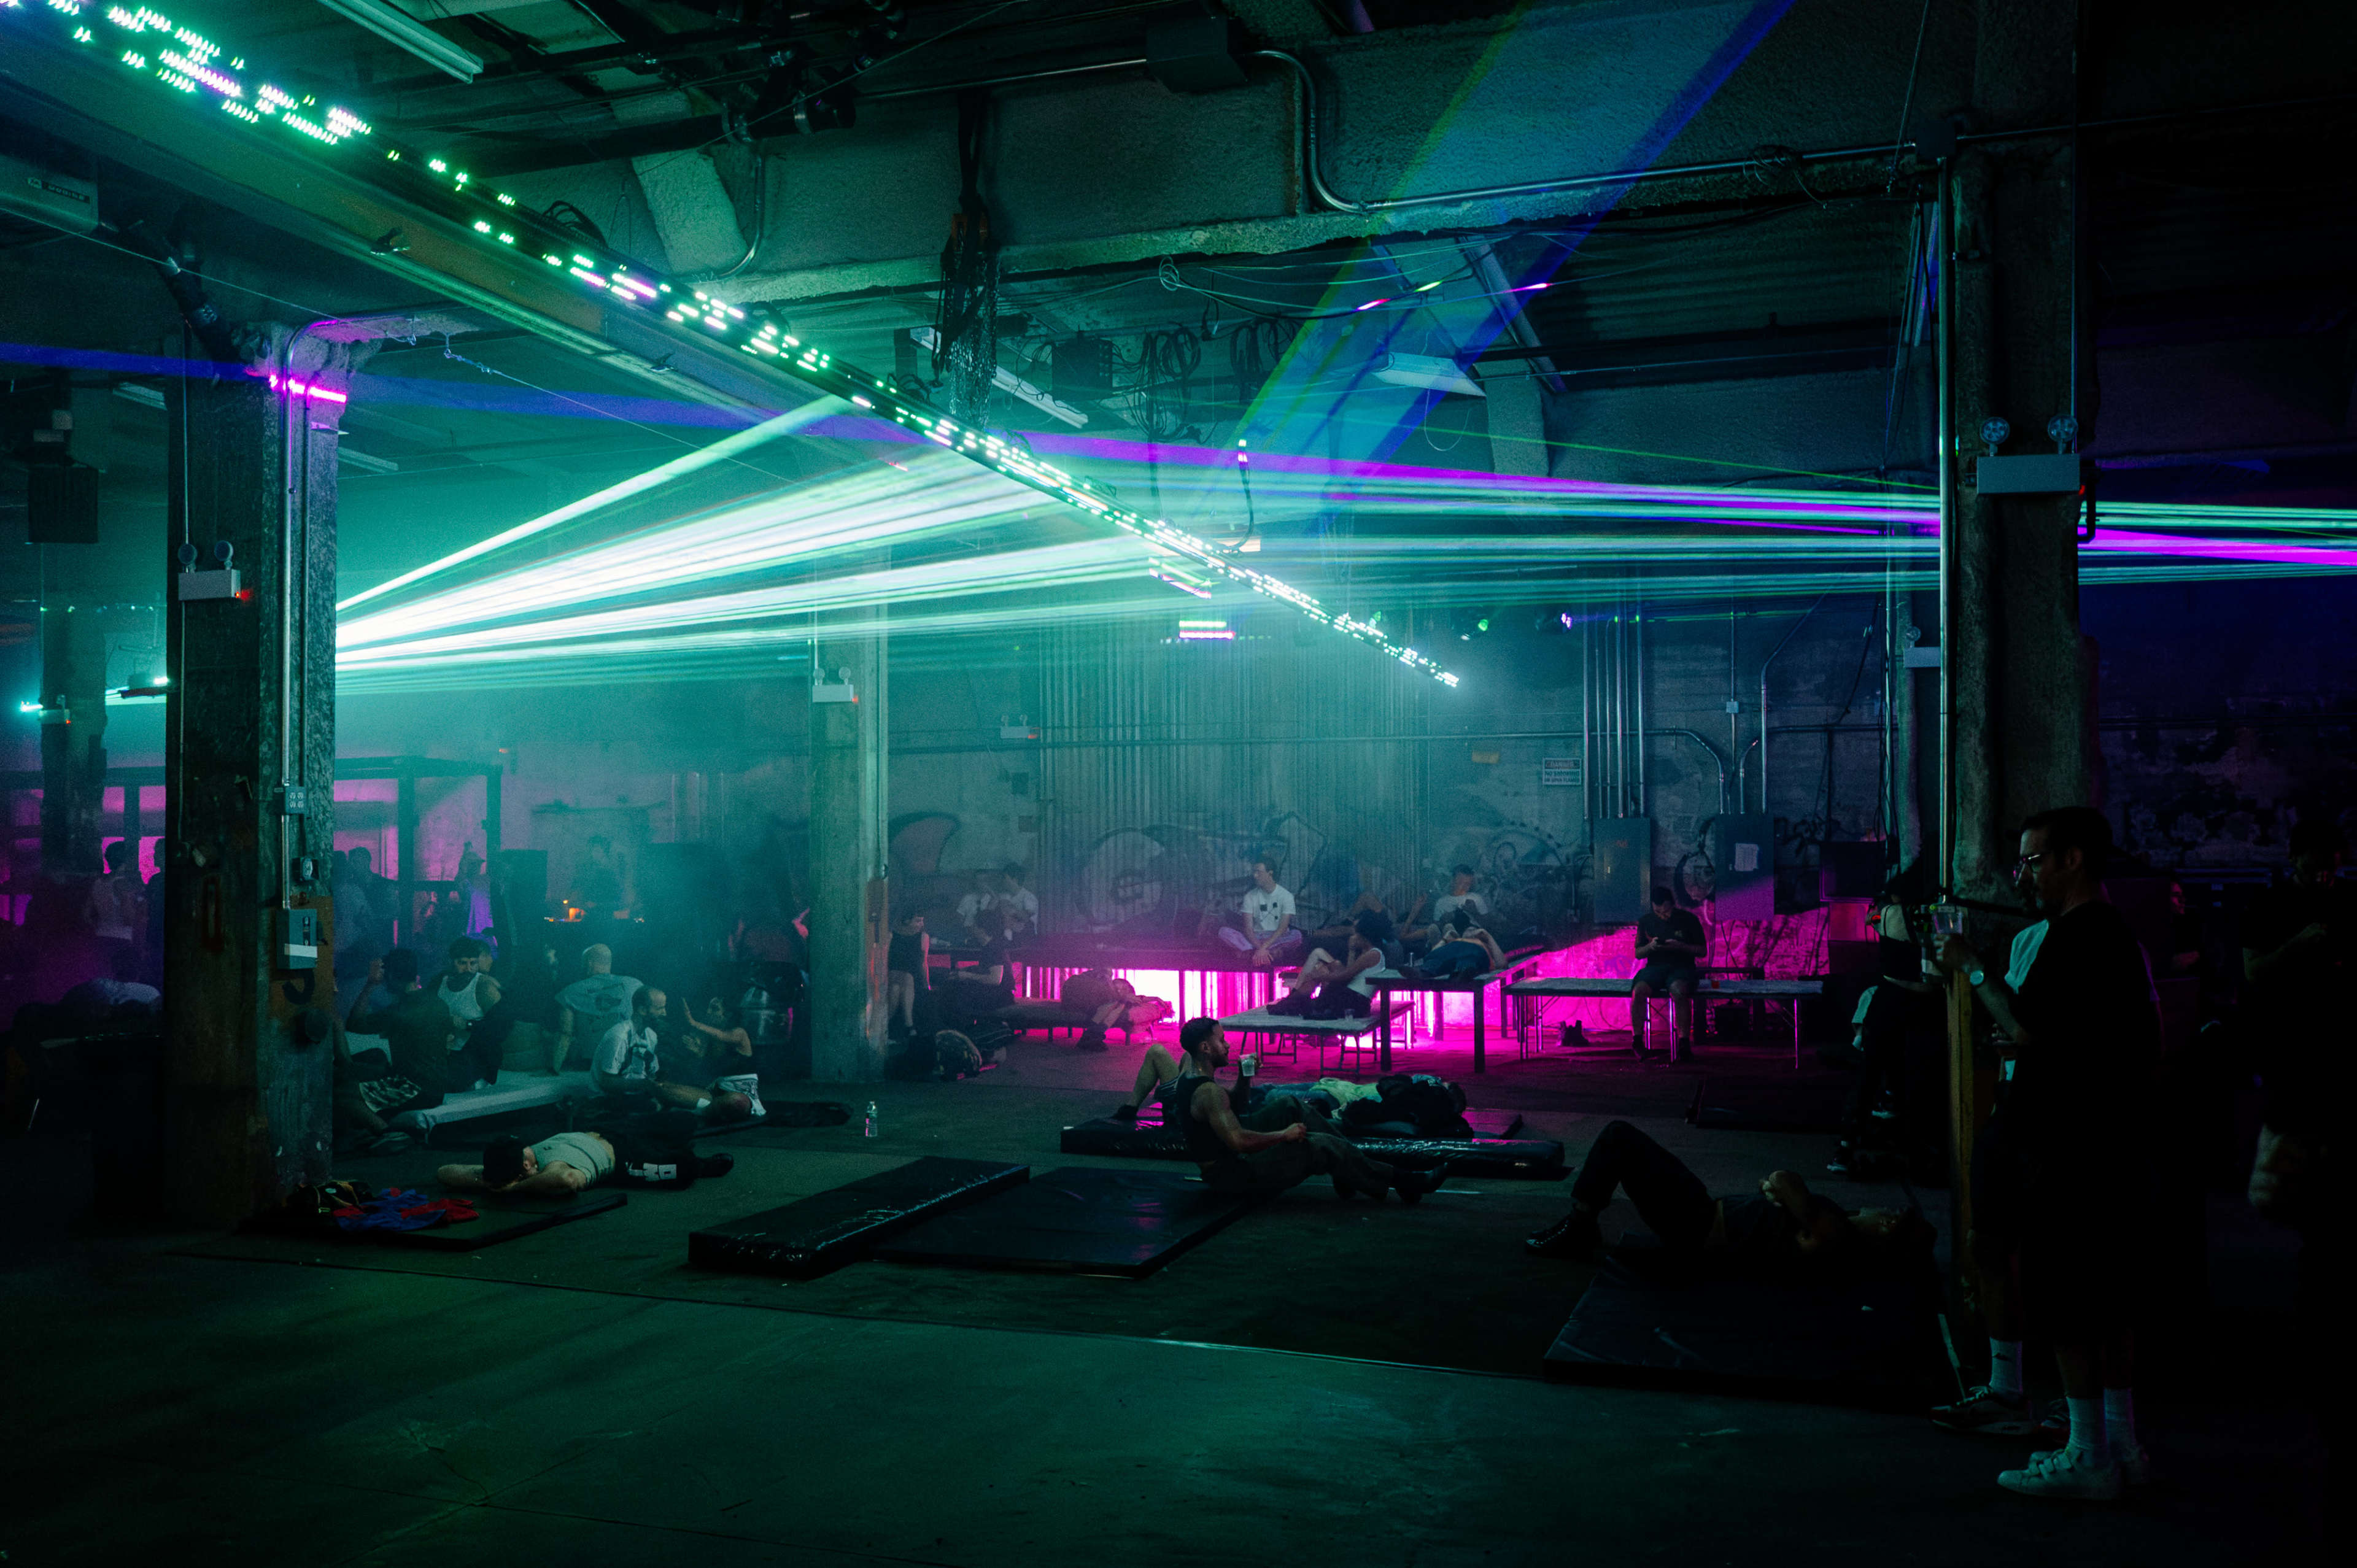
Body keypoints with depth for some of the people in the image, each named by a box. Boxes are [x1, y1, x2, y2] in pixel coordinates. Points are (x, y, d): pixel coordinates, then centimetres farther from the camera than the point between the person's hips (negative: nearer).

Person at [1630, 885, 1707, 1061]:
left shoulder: (1688, 919, 3)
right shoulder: (1645, 921, 10)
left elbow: (1702, 951, 5)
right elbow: (1638, 953, 15)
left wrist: (1680, 946, -13)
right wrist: (1650, 947, -8)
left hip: (1681, 967, -2)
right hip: (1654, 967, 2)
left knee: (1679, 992, -38)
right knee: (1638, 991, -31)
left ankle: (1684, 1044, -33)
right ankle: (1637, 1040, -23)